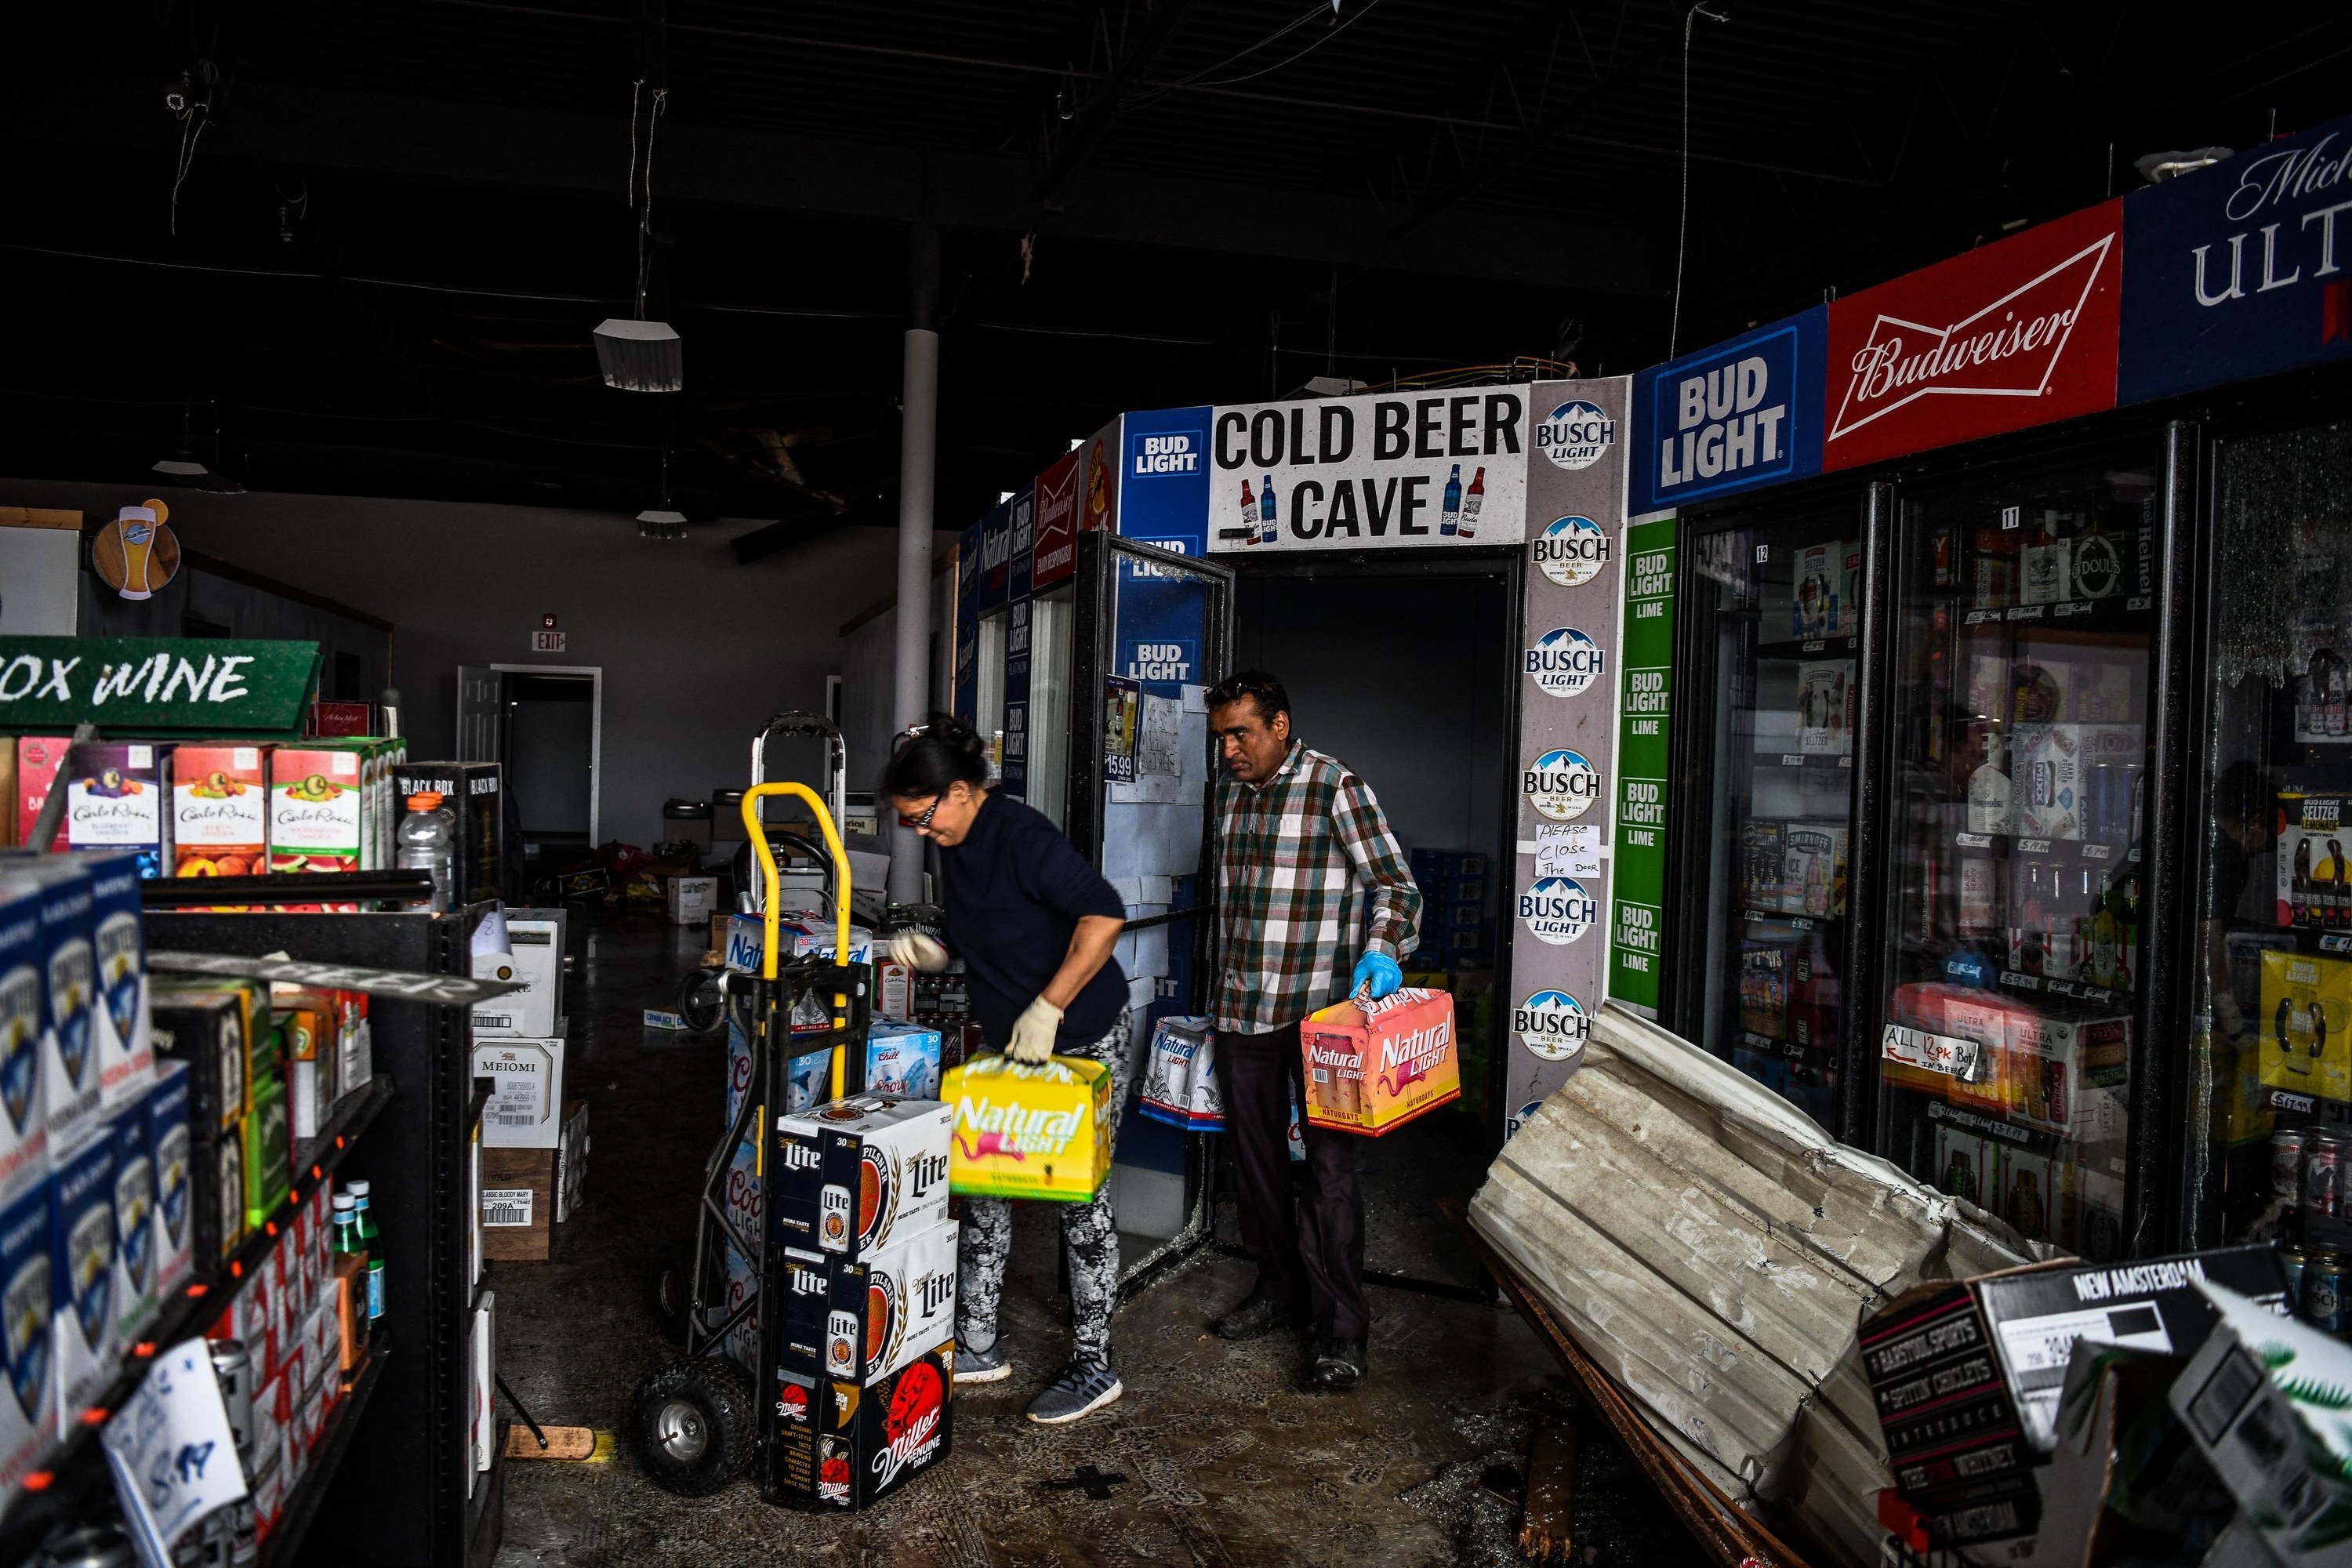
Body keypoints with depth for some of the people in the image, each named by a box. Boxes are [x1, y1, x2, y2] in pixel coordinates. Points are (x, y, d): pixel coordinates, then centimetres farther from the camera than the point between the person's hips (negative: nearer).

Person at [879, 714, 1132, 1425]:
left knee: (1080, 1199, -1)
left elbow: (1104, 915, -30)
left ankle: (1093, 1367, 12)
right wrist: (932, 952, 0)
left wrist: (1046, 1008, -29)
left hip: (1082, 1039, -9)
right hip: (1011, 1044, 9)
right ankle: (977, 1345, 26)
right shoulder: (955, 848, 6)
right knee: (983, 1188, 12)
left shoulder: (1020, 835, -22)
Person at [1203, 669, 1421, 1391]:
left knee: (1329, 1162, -5)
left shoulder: (1335, 786, -8)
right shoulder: (1230, 793, 13)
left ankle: (1339, 1328, 3)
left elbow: (1396, 883, -9)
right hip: (1244, 1009, 6)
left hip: (1321, 1006, -6)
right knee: (1256, 1155, 13)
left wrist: (1380, 949, -29)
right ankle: (1279, 1289, 29)